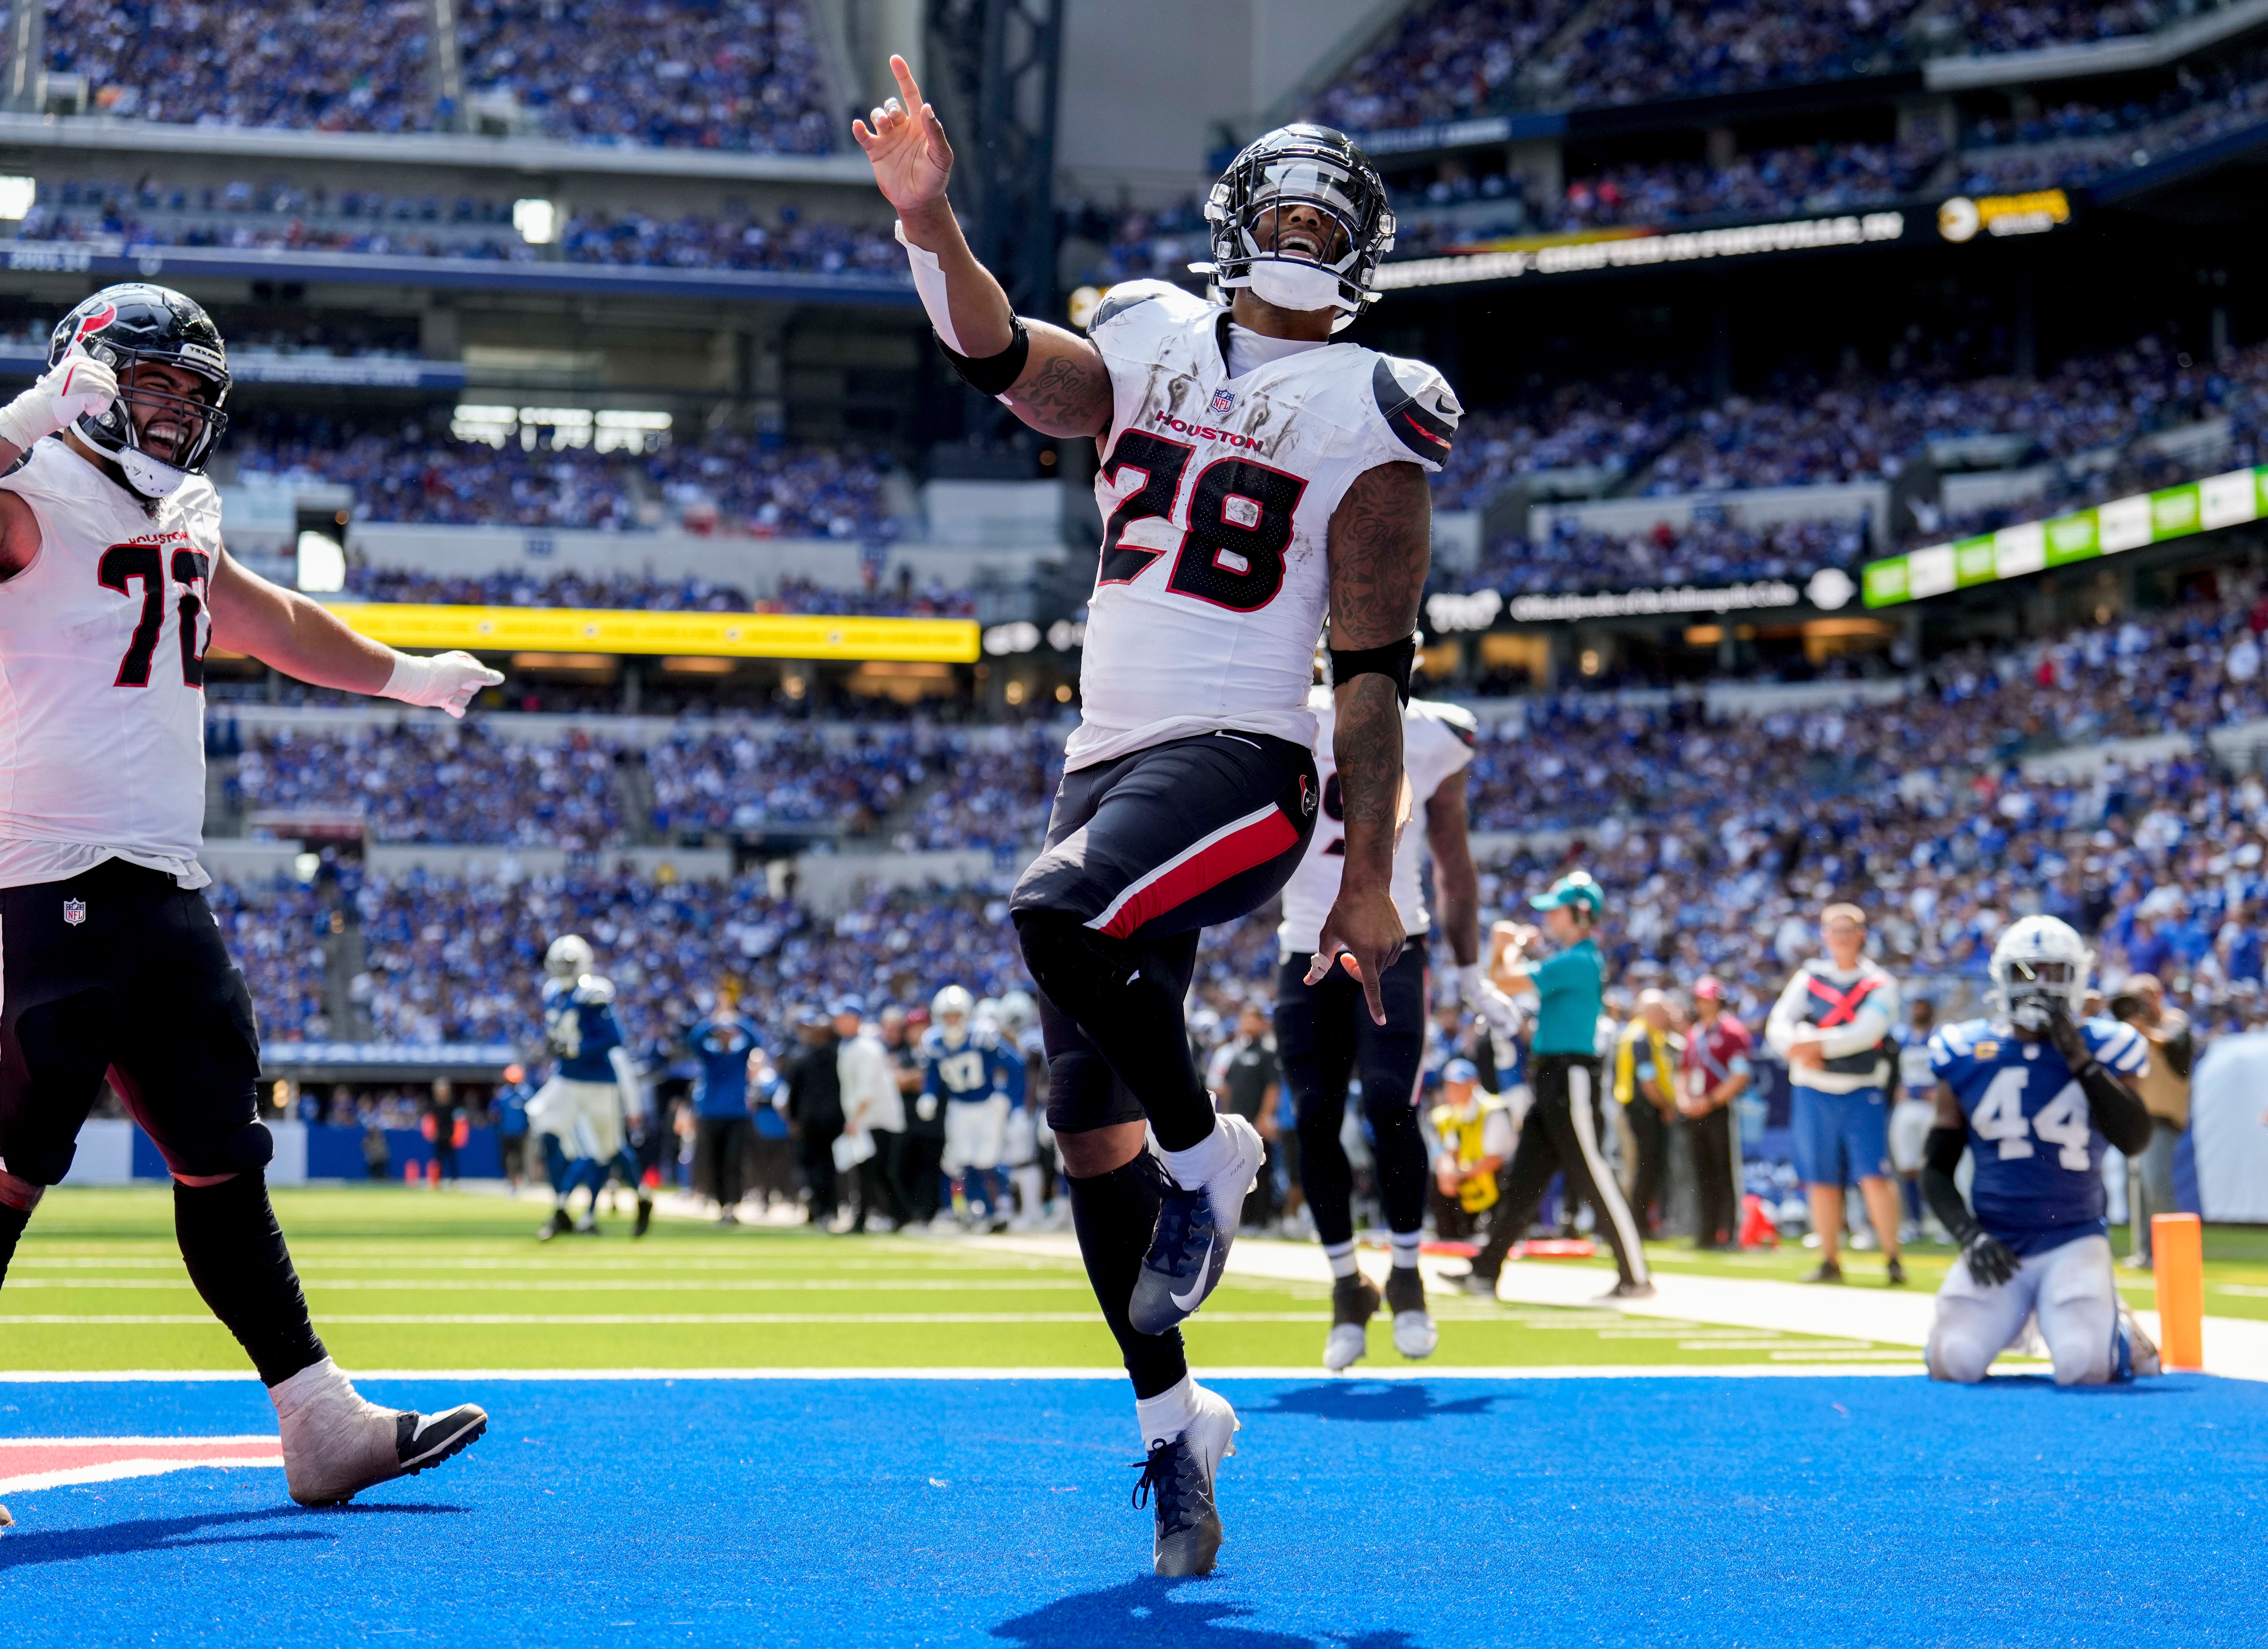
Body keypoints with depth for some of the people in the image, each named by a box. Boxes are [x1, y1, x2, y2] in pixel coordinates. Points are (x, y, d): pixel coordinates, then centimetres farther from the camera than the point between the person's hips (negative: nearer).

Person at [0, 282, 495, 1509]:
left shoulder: (179, 517, 19)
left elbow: (271, 621, 36)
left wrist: (408, 677, 47)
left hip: (163, 890, 9)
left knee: (223, 1157, 11)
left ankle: (322, 1426, 16)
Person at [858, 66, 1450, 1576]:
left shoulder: (1369, 418, 1)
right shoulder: (1153, 345, 13)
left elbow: (1374, 671, -2)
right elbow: (1002, 357, -6)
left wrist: (1371, 876, -4)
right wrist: (927, 215, -23)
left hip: (1242, 761, -5)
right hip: (1108, 758, 5)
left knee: (1064, 918, -34)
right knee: (1091, 1120, 5)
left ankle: (1206, 1153, -8)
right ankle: (1171, 1412, 17)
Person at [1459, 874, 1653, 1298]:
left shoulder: (1577, 962, -14)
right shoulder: (1569, 961, 18)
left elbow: (1508, 983, -15)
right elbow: (1504, 979, 29)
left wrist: (1508, 949, 3)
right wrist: (1508, 948, 14)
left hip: (1571, 1079, -10)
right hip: (1549, 1084, 10)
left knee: (1595, 1181, -7)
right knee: (1522, 1181, 9)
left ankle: (1636, 1278, -3)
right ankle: (1485, 1273, 11)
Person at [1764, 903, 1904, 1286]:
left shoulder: (1880, 985, 0)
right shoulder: (1808, 979, 9)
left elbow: (1865, 1033, -16)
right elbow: (1779, 1024, -1)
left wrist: (1817, 1045, -25)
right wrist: (1797, 1050, -22)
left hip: (1863, 1094, -3)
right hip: (1815, 1092, 3)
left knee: (1874, 1176, -13)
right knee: (1822, 1181, 7)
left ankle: (1893, 1258, -5)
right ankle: (1830, 1261, 16)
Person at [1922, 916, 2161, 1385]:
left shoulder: (2101, 1049, 1)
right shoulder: (1968, 1056, 4)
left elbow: (2135, 1140, -16)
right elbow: (1936, 1170, 8)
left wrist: (2080, 1061, -19)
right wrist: (1969, 1236, -8)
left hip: (2074, 1239, -2)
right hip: (1996, 1240, 2)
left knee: (2082, 1367, -23)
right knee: (1953, 1366, -16)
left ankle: (2122, 1333, 15)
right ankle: (2006, 1321, 20)